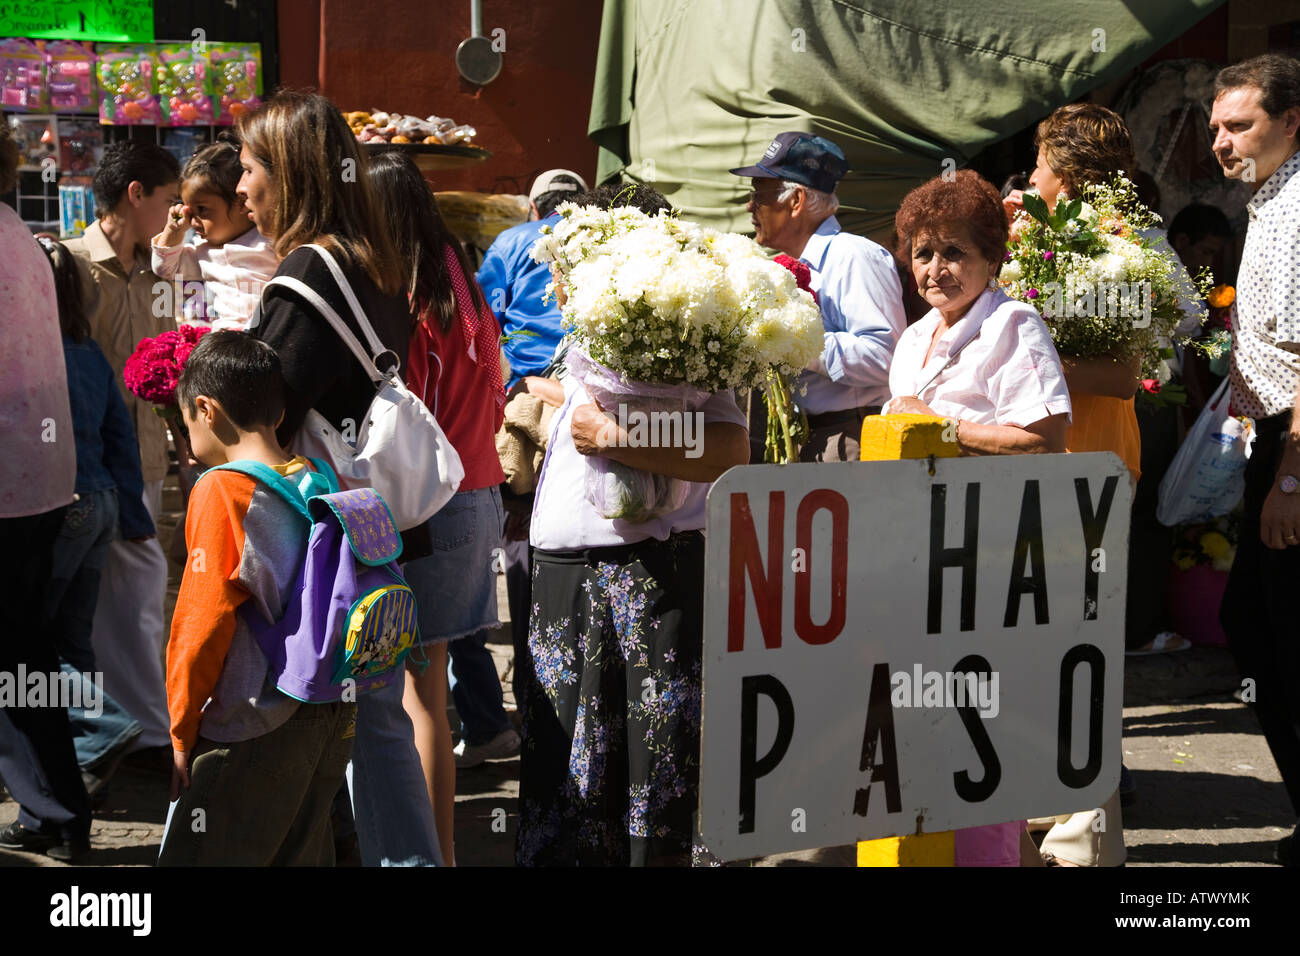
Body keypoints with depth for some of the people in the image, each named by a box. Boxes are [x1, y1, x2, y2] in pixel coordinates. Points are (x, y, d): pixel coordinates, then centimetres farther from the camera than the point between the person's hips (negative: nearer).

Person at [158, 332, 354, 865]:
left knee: (195, 857, -1)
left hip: (255, 732, -7)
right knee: (302, 856, 15)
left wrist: (183, 731, -5)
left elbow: (202, 625, -13)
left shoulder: (220, 491, -13)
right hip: (333, 720, 7)